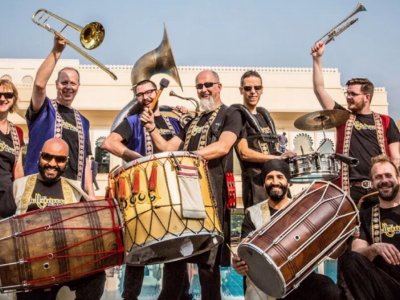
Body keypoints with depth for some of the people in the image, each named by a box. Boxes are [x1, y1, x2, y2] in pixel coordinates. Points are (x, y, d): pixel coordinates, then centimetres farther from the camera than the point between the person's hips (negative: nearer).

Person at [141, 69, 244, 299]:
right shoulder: (193, 122, 24)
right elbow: (168, 148, 18)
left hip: (211, 189, -6)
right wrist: (152, 128, 1)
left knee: (207, 257, -3)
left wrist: (189, 156, -24)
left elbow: (223, 147, -13)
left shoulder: (231, 114, 5)